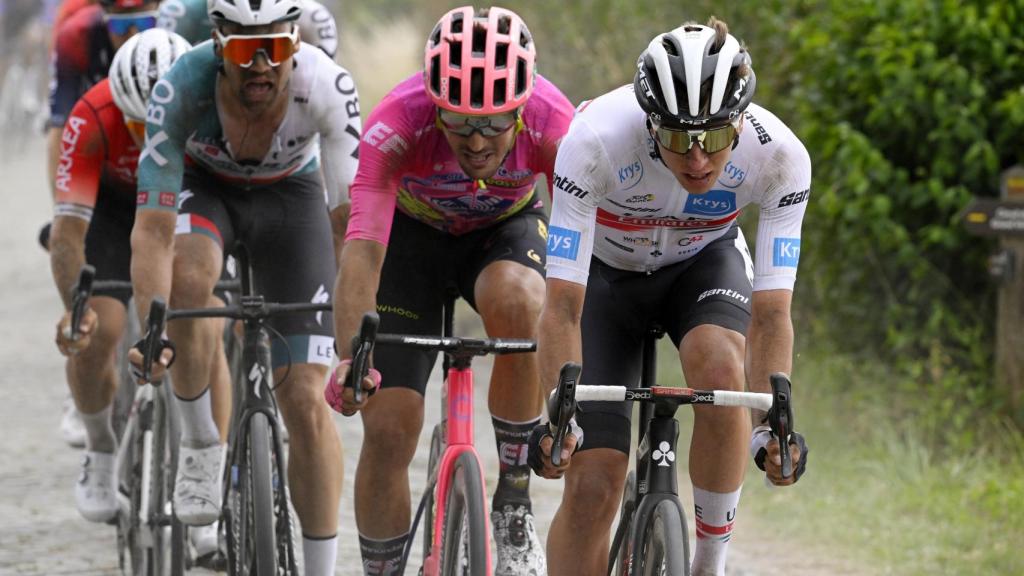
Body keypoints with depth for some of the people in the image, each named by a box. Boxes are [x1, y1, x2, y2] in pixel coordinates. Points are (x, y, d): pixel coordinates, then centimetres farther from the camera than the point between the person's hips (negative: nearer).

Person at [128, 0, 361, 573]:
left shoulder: (328, 86, -34)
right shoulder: (181, 90, -35)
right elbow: (154, 229, -37)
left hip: (290, 195, 0)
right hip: (204, 186, 0)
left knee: (306, 400, -10)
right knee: (187, 279, -36)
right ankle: (201, 443, -11)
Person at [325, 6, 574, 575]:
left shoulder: (552, 123, -33)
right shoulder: (398, 123, -37)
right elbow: (362, 249, -45)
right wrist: (350, 357, -60)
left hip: (507, 228, 0)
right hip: (414, 230, 0)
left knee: (516, 303, -35)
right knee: (388, 431, -10)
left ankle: (514, 506, -17)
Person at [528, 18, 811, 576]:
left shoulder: (780, 157, -32)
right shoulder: (595, 140, -37)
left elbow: (770, 313, -29)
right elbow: (563, 306, -36)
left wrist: (773, 423, -42)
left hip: (703, 263, 1)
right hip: (605, 271, -1)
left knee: (720, 367, -34)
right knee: (590, 486, -12)